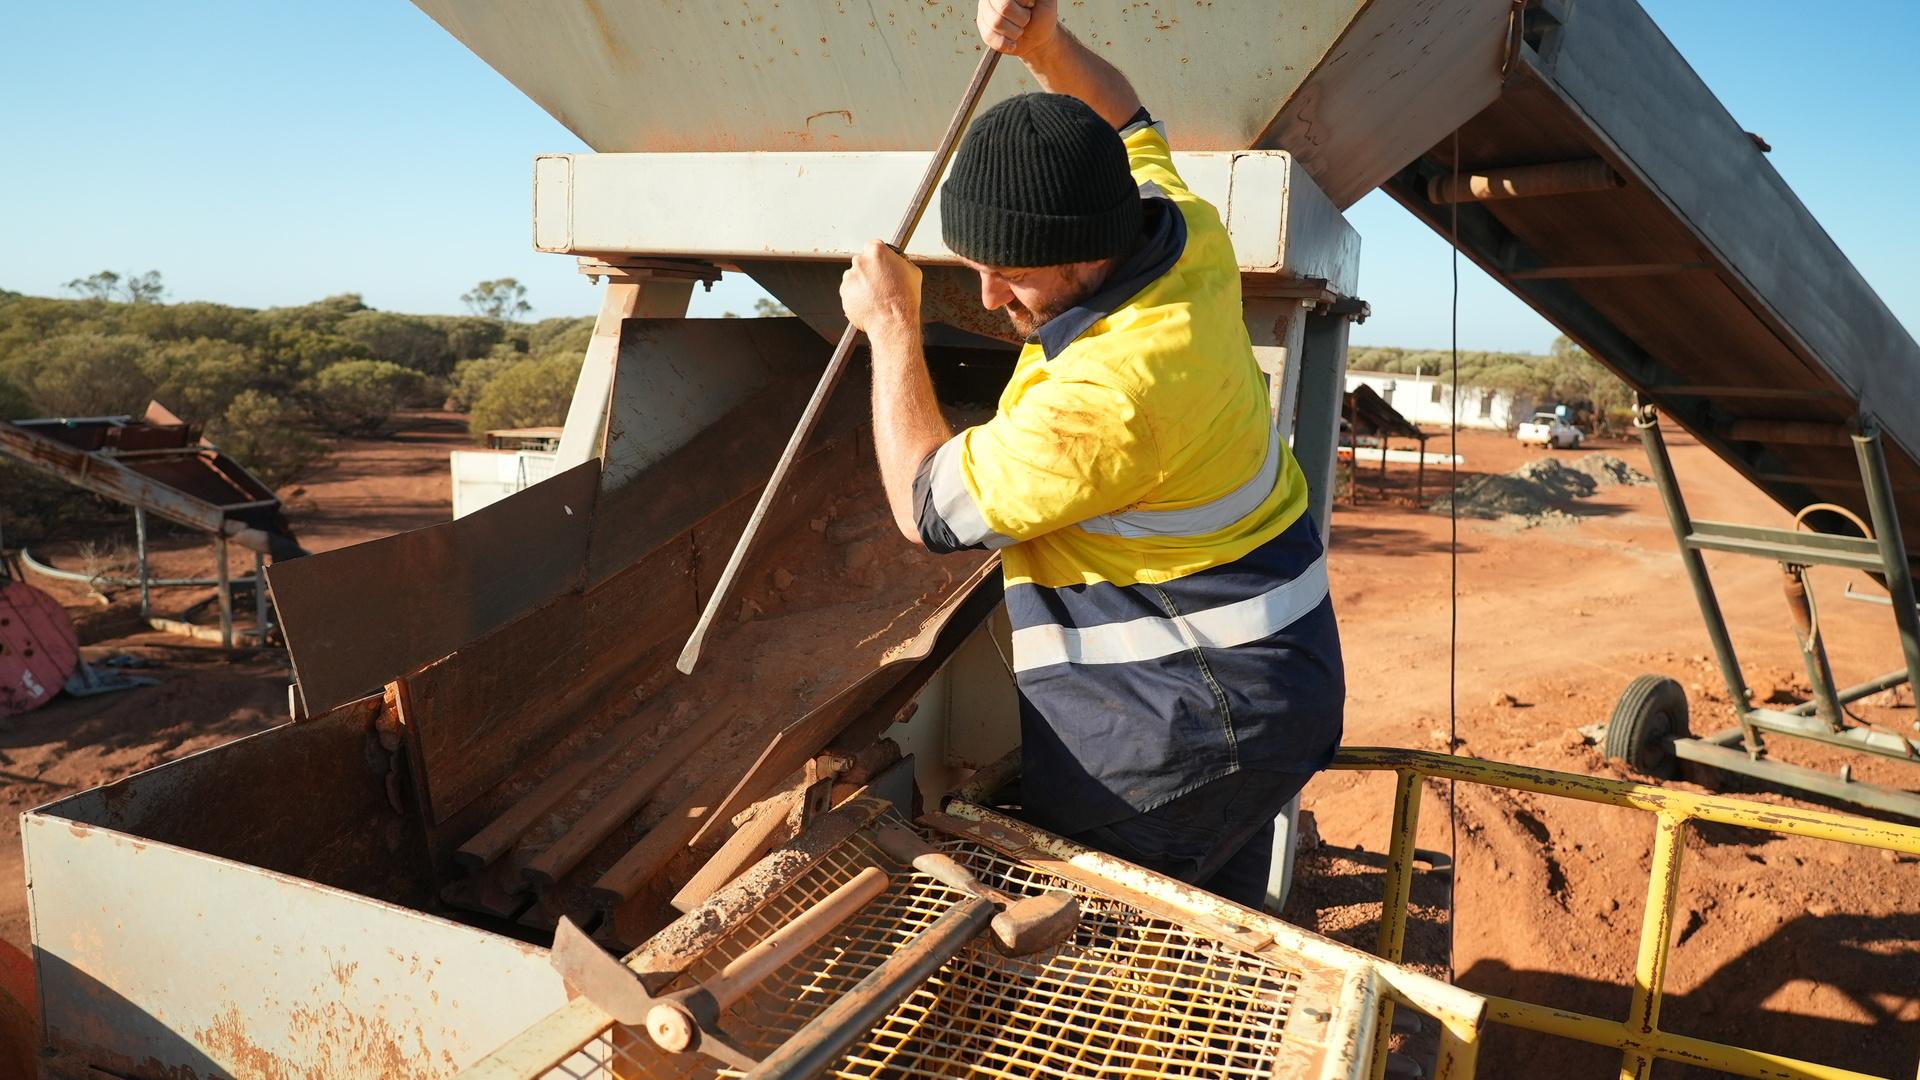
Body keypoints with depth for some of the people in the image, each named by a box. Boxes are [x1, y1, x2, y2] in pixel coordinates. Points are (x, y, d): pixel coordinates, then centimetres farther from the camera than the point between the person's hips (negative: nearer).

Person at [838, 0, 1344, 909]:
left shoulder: (1111, 391, -30)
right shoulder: (1183, 236, -3)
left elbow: (928, 507, -15)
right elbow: (1122, 122, 22)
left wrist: (892, 327, -6)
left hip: (1179, 723, -10)